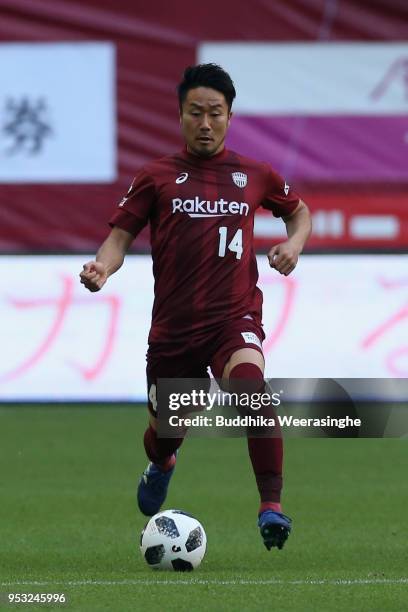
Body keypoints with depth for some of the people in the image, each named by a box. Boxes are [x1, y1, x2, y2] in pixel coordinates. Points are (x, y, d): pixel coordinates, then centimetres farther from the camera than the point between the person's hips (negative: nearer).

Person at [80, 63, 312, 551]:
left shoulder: (254, 176, 9)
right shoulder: (156, 177, 5)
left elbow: (299, 211, 26)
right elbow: (121, 234, 2)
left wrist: (294, 243, 4)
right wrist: (103, 268, -19)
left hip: (234, 317, -1)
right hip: (173, 324, 1)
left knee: (252, 387, -32)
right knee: (166, 431, 12)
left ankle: (271, 507, -28)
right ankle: (161, 465, 52)